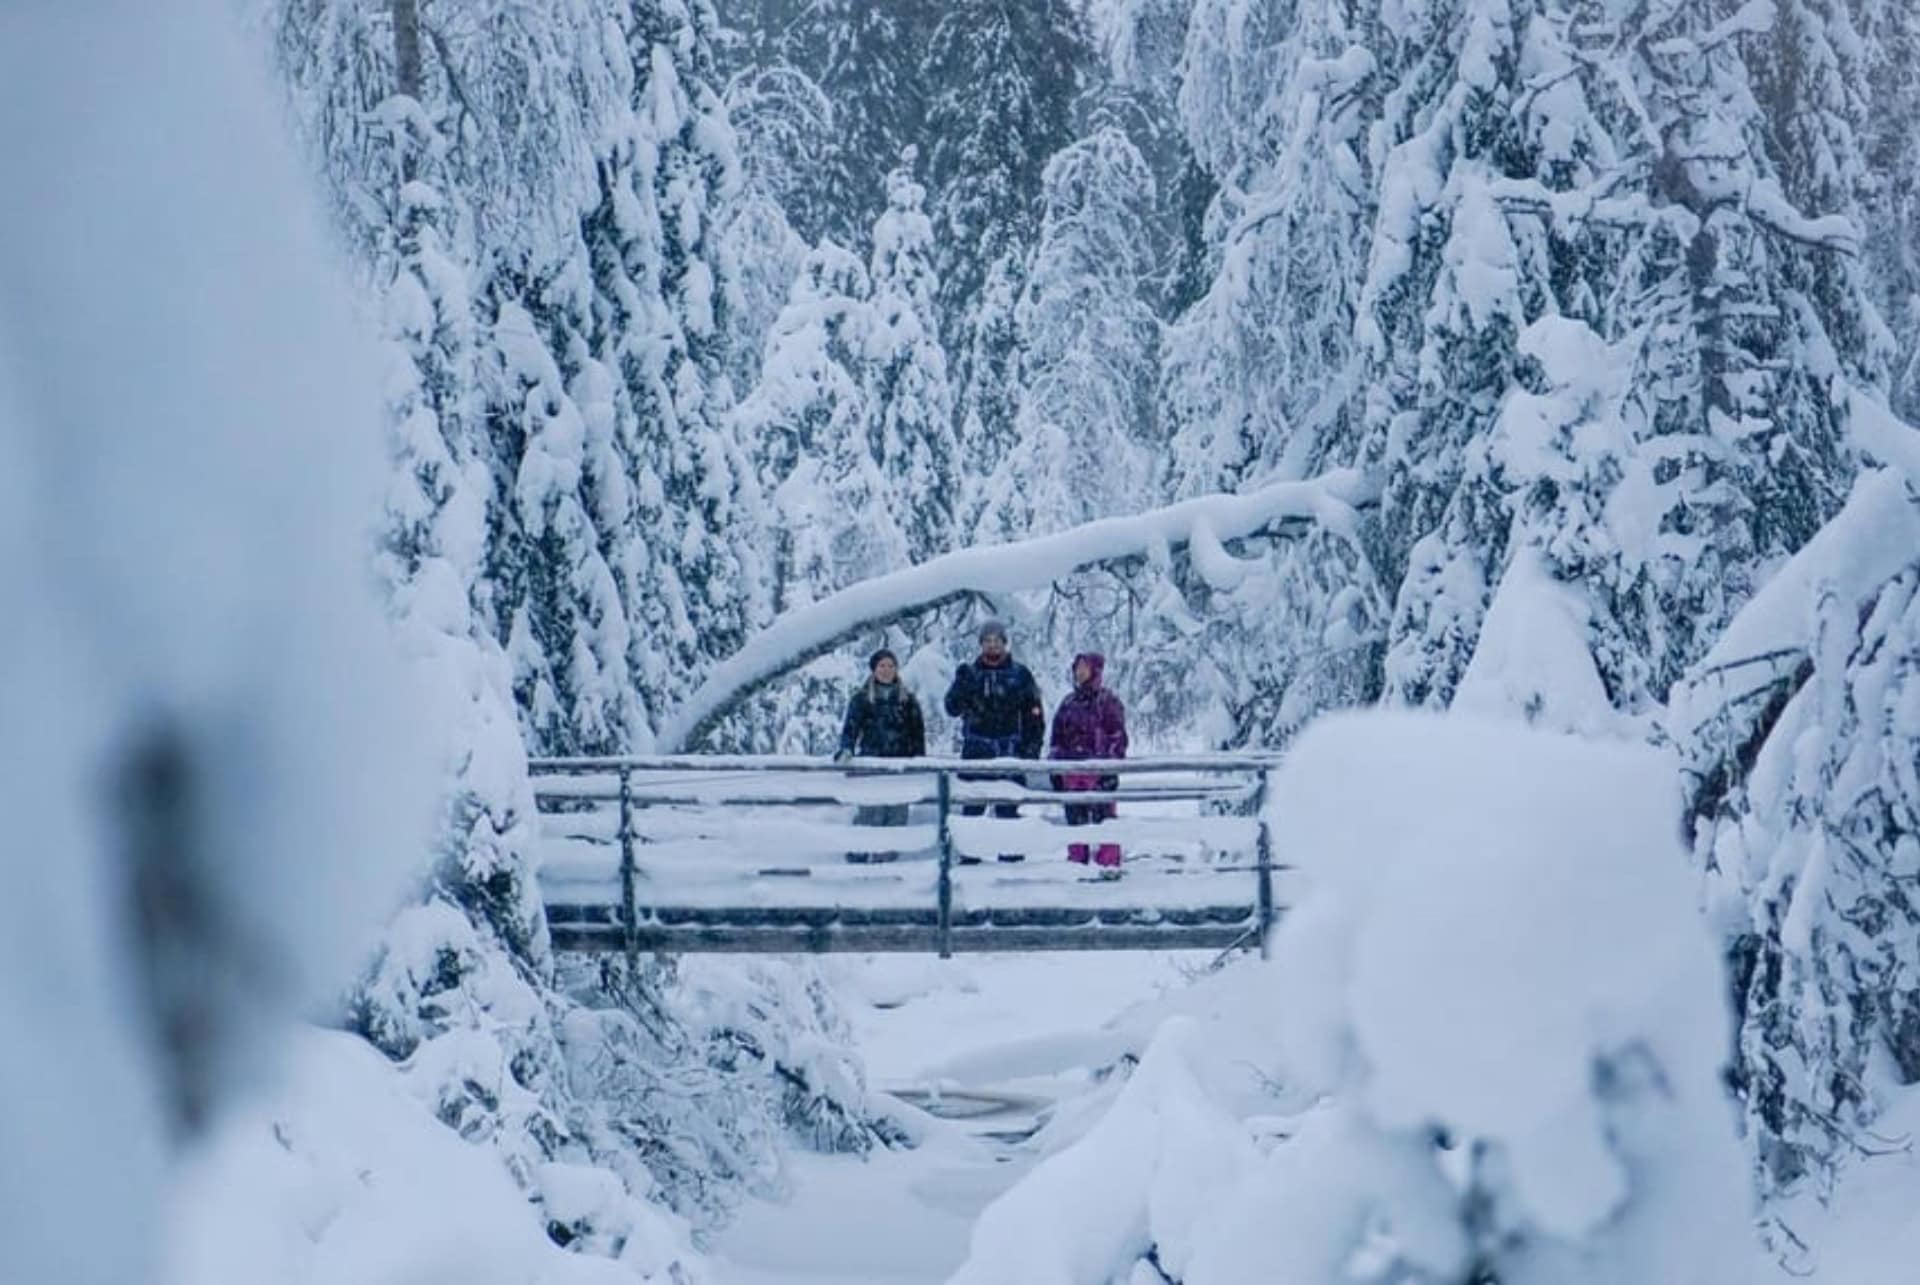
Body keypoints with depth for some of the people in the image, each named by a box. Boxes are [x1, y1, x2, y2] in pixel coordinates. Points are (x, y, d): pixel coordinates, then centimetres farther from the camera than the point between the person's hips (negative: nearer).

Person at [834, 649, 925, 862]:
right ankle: (858, 852, -1)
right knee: (869, 809, -9)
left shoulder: (907, 698, 11)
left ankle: (886, 855, 7)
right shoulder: (862, 698, 5)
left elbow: (917, 730, 13)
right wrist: (846, 749, -18)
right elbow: (851, 725, -1)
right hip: (871, 761, -2)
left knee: (897, 812, 0)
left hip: (900, 763, 2)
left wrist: (918, 757, 6)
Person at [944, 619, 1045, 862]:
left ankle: (1010, 851, 4)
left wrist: (1033, 745, -1)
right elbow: (953, 708, 0)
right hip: (976, 749, 1)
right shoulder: (969, 672, 9)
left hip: (1010, 749, -1)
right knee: (972, 804, -2)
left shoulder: (1020, 674, 7)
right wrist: (962, 685, -18)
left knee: (1008, 805, -1)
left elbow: (1034, 713, 7)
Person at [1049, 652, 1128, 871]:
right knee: (1075, 818, 8)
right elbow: (1057, 738, 20)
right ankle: (1076, 860, 15)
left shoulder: (1109, 702, 0)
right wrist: (1054, 769, 14)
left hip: (1099, 770, -6)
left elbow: (1118, 738, -4)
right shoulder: (1068, 703, 16)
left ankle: (1109, 863, -5)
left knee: (1103, 815, -8)